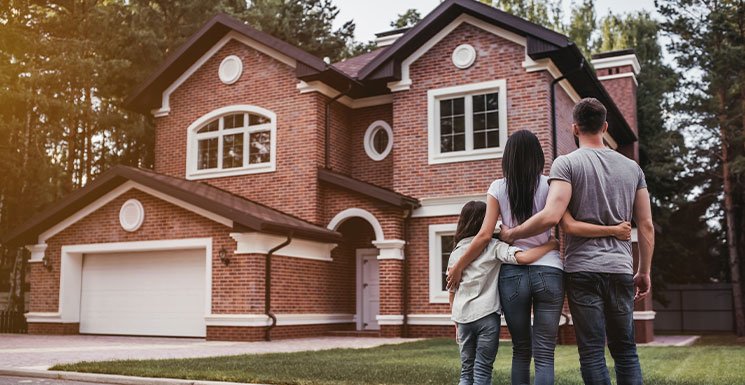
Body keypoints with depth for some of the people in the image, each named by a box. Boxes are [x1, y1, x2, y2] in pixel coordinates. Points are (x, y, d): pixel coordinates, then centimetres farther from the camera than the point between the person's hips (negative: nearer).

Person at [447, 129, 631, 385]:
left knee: (521, 350, 15)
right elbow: (570, 226, -10)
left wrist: (458, 267, 8)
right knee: (544, 354, 2)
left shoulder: (498, 188, 4)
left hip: (512, 274, 1)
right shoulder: (548, 185, 1)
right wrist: (614, 230, -5)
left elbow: (485, 235, -1)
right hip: (549, 273, -1)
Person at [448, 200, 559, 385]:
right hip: (487, 315, -4)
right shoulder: (494, 247, -4)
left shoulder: (455, 253, 10)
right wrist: (551, 244, -7)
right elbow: (523, 257, -21)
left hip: (462, 318, 4)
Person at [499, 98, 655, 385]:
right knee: (626, 351, 13)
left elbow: (551, 216, -17)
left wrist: (511, 234, -4)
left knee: (592, 353, -1)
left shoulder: (567, 163, -4)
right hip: (621, 270, 4)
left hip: (583, 269, -4)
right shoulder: (632, 167, 12)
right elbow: (646, 226, 11)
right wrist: (644, 272, 19)